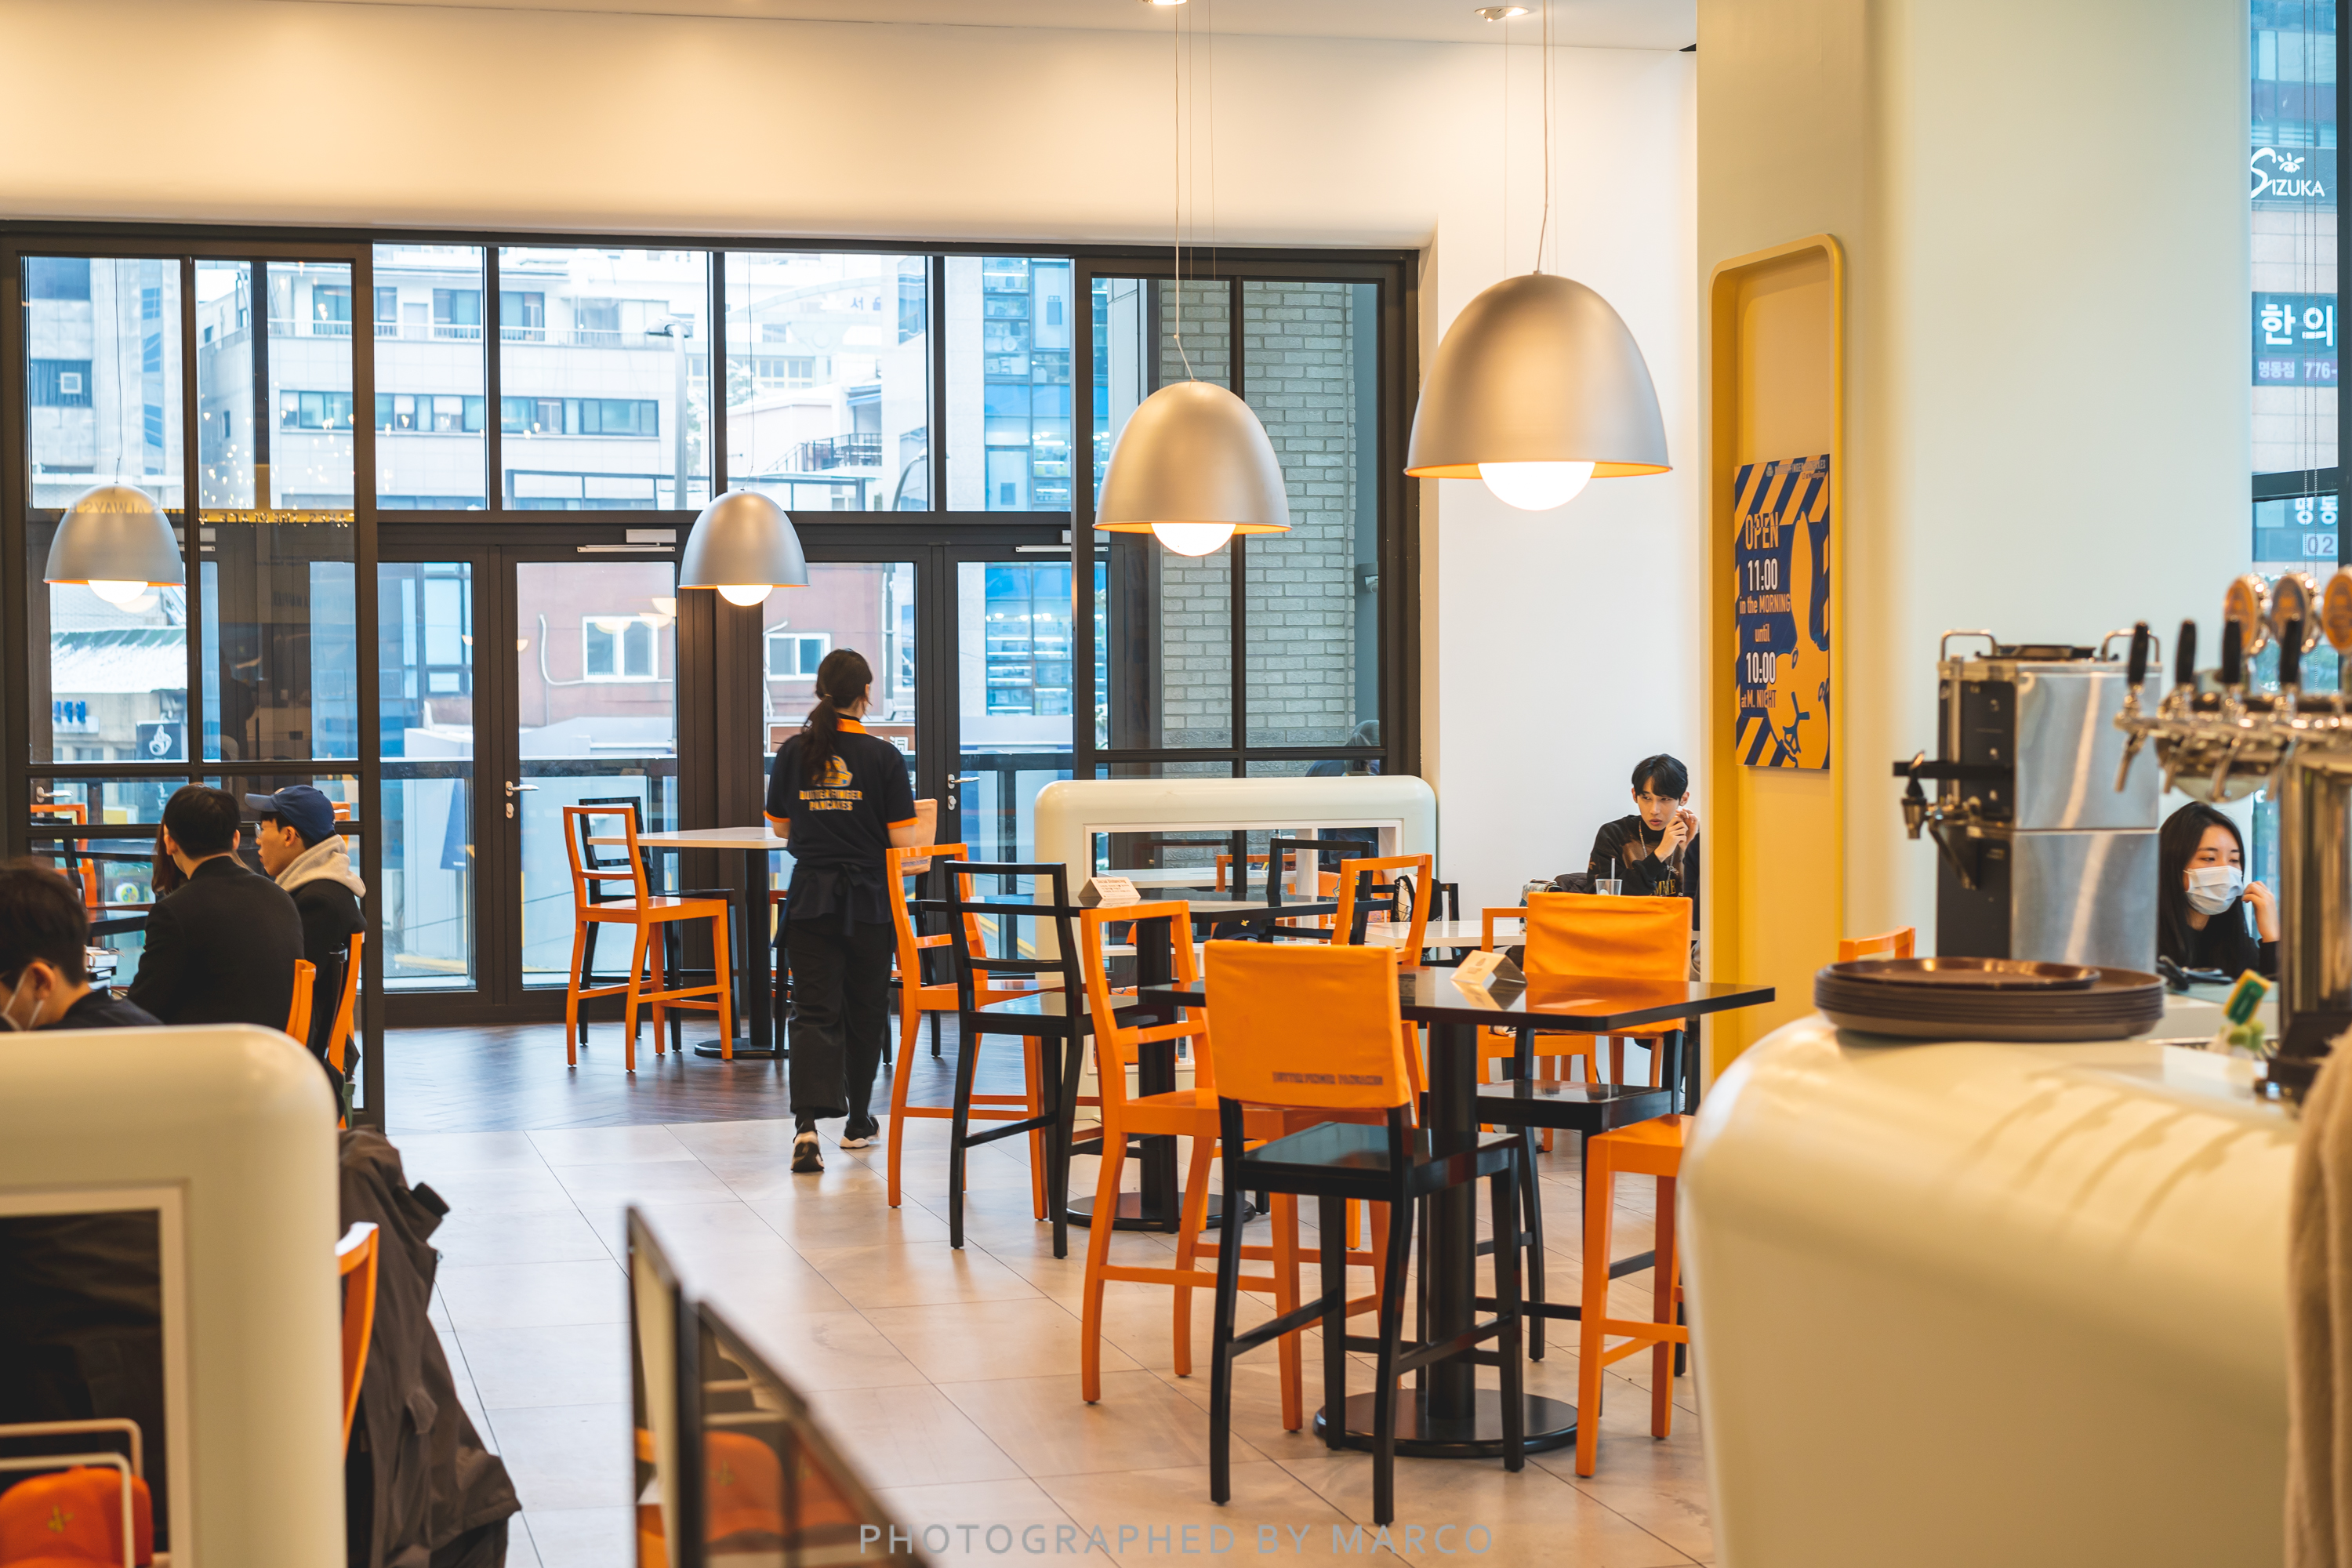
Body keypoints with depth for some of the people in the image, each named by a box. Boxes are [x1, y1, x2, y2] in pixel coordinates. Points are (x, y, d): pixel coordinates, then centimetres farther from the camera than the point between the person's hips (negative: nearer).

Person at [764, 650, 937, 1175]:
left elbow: (779, 825, 9)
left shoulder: (794, 752, -1)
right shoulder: (883, 757, -9)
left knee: (814, 1011, -2)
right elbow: (903, 837, -8)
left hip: (810, 898, 2)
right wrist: (925, 816, 13)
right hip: (867, 901, -1)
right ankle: (857, 1122, 25)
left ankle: (807, 1123, -22)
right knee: (864, 1010, 14)